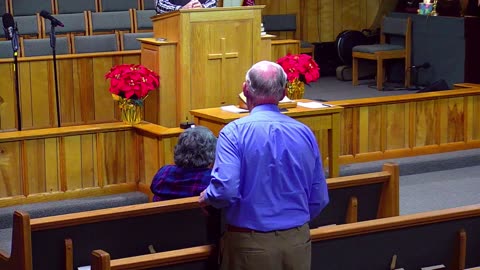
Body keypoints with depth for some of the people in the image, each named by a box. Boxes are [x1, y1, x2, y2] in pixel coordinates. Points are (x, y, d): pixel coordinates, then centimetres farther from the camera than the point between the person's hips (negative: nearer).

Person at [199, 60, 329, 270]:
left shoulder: (235, 132, -12)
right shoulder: (305, 133, 0)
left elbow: (225, 190, -23)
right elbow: (319, 199, 5)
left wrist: (207, 197, -1)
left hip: (250, 244, -3)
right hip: (298, 241, 3)